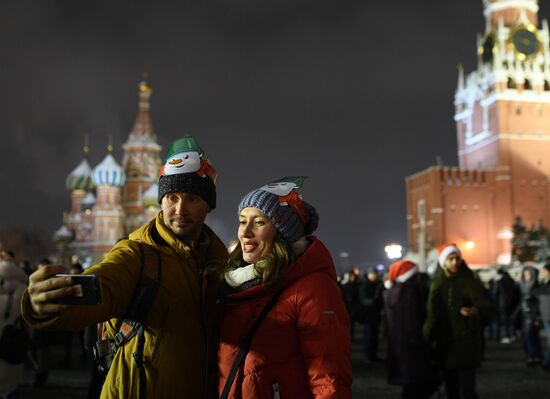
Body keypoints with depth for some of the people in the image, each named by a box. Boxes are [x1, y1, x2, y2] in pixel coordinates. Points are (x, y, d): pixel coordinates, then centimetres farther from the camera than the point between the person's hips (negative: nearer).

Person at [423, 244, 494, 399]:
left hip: (467, 344, -4)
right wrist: (426, 337, 5)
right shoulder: (436, 285, 7)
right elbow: (432, 314, 12)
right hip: (445, 345, 4)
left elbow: (489, 308, -17)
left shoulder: (470, 282, -6)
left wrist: (476, 311, -38)